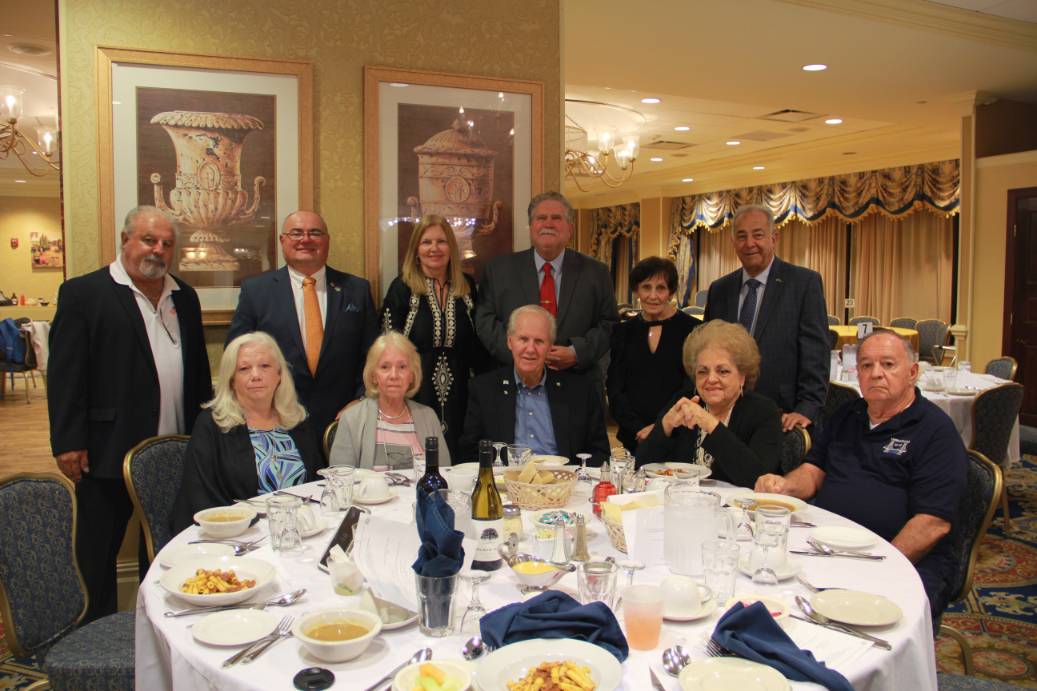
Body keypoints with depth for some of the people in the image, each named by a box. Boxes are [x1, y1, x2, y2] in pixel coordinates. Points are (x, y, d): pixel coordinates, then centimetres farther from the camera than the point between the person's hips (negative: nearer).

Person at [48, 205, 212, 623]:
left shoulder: (185, 297, 12)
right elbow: (65, 373, -9)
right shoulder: (82, 293, -5)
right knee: (96, 557, 8)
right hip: (107, 452, -5)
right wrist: (68, 443, -13)